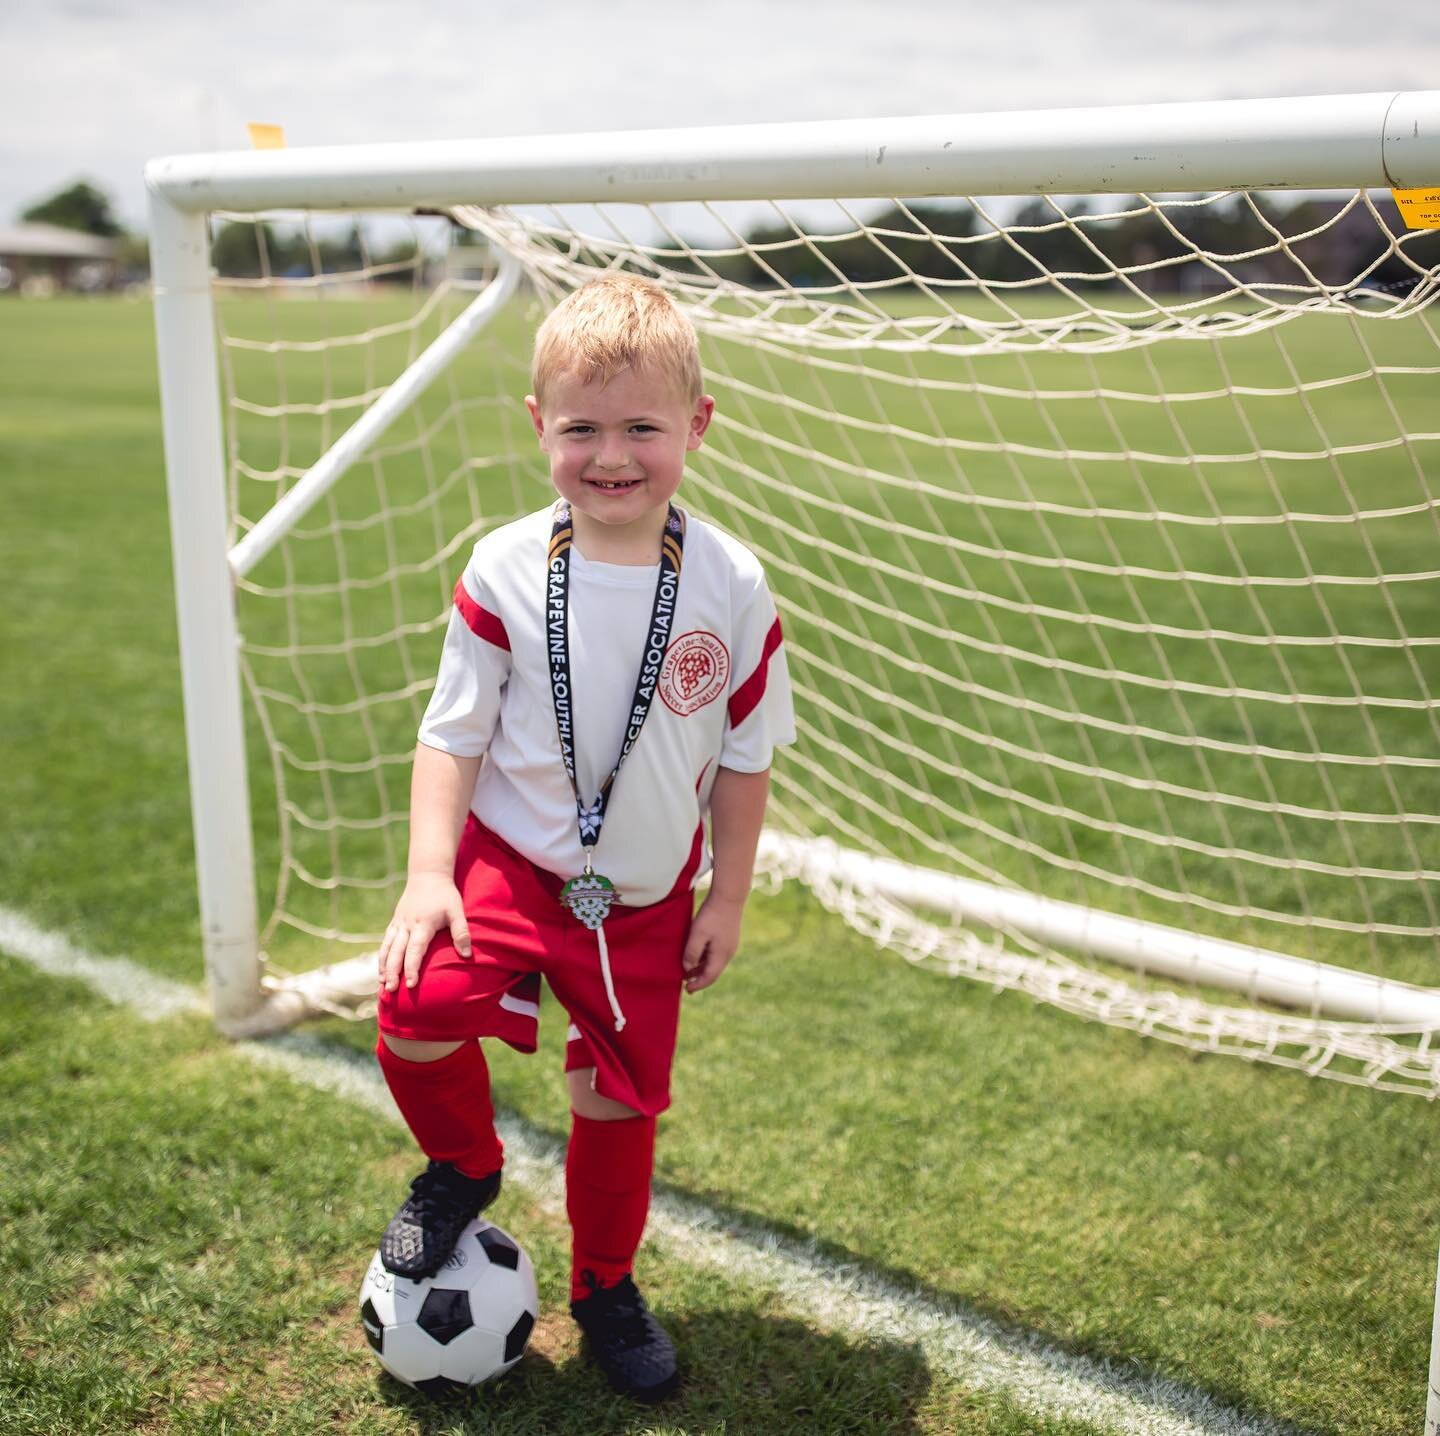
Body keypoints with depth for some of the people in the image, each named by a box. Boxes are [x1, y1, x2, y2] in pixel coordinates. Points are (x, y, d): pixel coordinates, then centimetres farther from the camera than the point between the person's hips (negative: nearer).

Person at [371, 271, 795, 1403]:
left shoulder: (732, 587, -9)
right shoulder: (505, 573, -12)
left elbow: (745, 757, 1)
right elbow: (454, 733, -4)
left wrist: (726, 899, 3)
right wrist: (428, 873, -14)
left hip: (649, 896, 1)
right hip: (510, 863, -1)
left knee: (622, 1099, 10)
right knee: (417, 1014, -21)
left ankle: (606, 1285, 39)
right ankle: (463, 1168, 14)